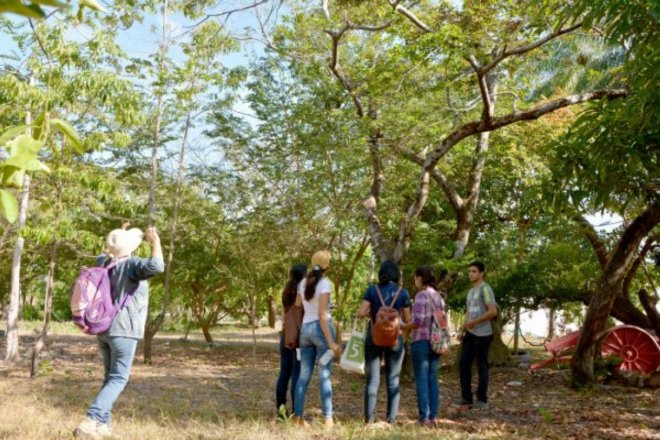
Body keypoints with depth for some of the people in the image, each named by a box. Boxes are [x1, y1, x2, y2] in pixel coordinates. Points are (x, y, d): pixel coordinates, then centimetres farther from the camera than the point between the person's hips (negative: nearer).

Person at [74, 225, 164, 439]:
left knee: (111, 376, 18)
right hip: (123, 330, -8)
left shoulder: (106, 263, 10)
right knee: (118, 379, -3)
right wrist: (156, 242, -18)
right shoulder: (132, 264, -13)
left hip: (103, 329, 8)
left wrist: (118, 238, 31)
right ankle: (90, 421, -16)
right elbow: (156, 267, -32)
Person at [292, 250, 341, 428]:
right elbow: (322, 314, -16)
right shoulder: (325, 283, -10)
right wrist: (331, 342, -17)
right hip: (321, 329, -6)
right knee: (324, 375, -2)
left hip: (305, 329, 6)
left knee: (304, 375, 8)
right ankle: (328, 418, 0)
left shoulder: (303, 283, 9)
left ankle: (297, 416, 7)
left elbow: (297, 306, 14)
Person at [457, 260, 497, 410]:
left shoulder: (485, 289, -9)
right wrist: (463, 328, 16)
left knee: (482, 366, -1)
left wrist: (474, 322, -16)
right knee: (464, 363, 7)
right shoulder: (470, 291, 19)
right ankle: (466, 397, 17)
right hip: (470, 334, 8)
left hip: (482, 334, -8)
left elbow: (493, 311, -17)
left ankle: (482, 400, 8)